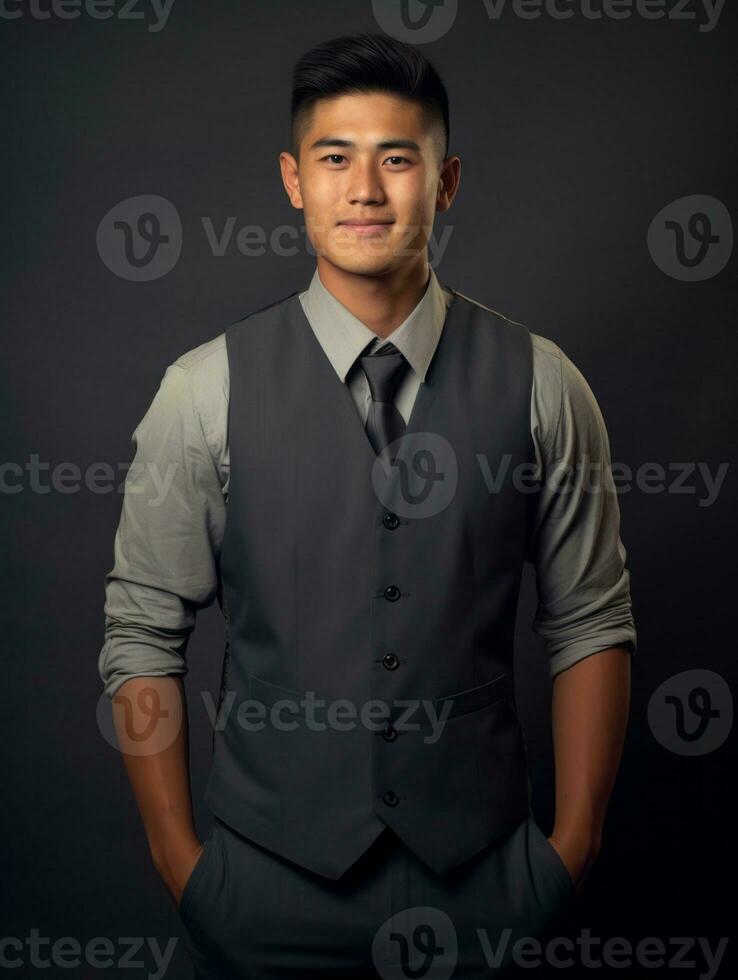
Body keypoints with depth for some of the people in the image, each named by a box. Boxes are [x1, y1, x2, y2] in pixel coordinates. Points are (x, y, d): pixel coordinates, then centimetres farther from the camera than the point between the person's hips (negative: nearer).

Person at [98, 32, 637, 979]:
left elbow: (591, 625, 0)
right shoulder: (206, 391, -7)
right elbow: (142, 635, -3)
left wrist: (573, 847, -2)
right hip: (268, 874, 0)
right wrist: (178, 859, -3)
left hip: (482, 874, 1)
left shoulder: (540, 385, -4)